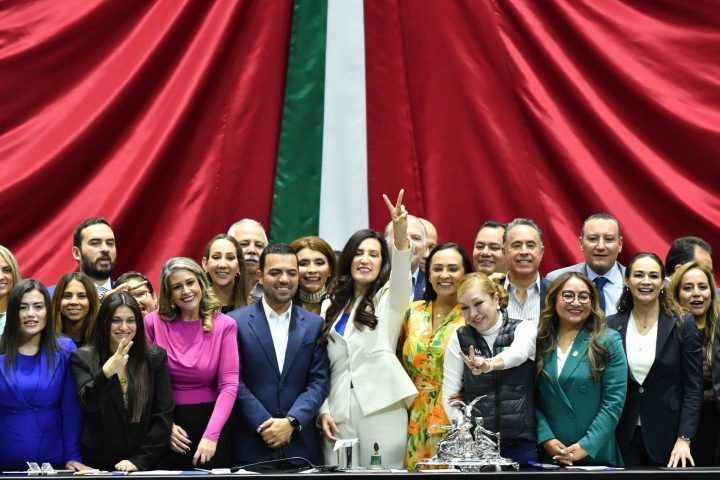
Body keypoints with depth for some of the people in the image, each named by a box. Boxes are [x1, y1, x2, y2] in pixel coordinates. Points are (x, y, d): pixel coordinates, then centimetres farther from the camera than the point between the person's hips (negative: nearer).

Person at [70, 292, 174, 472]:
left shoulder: (155, 357, -1)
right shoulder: (82, 358, -4)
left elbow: (163, 416, -4)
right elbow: (88, 403, -18)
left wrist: (139, 460, -12)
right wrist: (106, 373, -36)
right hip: (96, 464, -1)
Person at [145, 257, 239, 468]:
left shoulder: (224, 325, -4)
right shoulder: (153, 322, -2)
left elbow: (229, 385, -10)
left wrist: (211, 435, -20)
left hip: (209, 419, 0)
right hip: (165, 424, 0)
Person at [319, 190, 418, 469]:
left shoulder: (389, 299, 8)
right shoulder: (331, 307, 18)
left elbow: (401, 273, -16)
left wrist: (401, 236, -35)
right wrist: (324, 410, 2)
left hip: (381, 410, -3)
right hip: (338, 414, 3)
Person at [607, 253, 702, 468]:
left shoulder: (682, 325, -2)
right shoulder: (611, 326, 4)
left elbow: (693, 389, -3)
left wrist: (684, 439, -12)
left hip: (667, 435, -2)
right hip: (624, 437, 2)